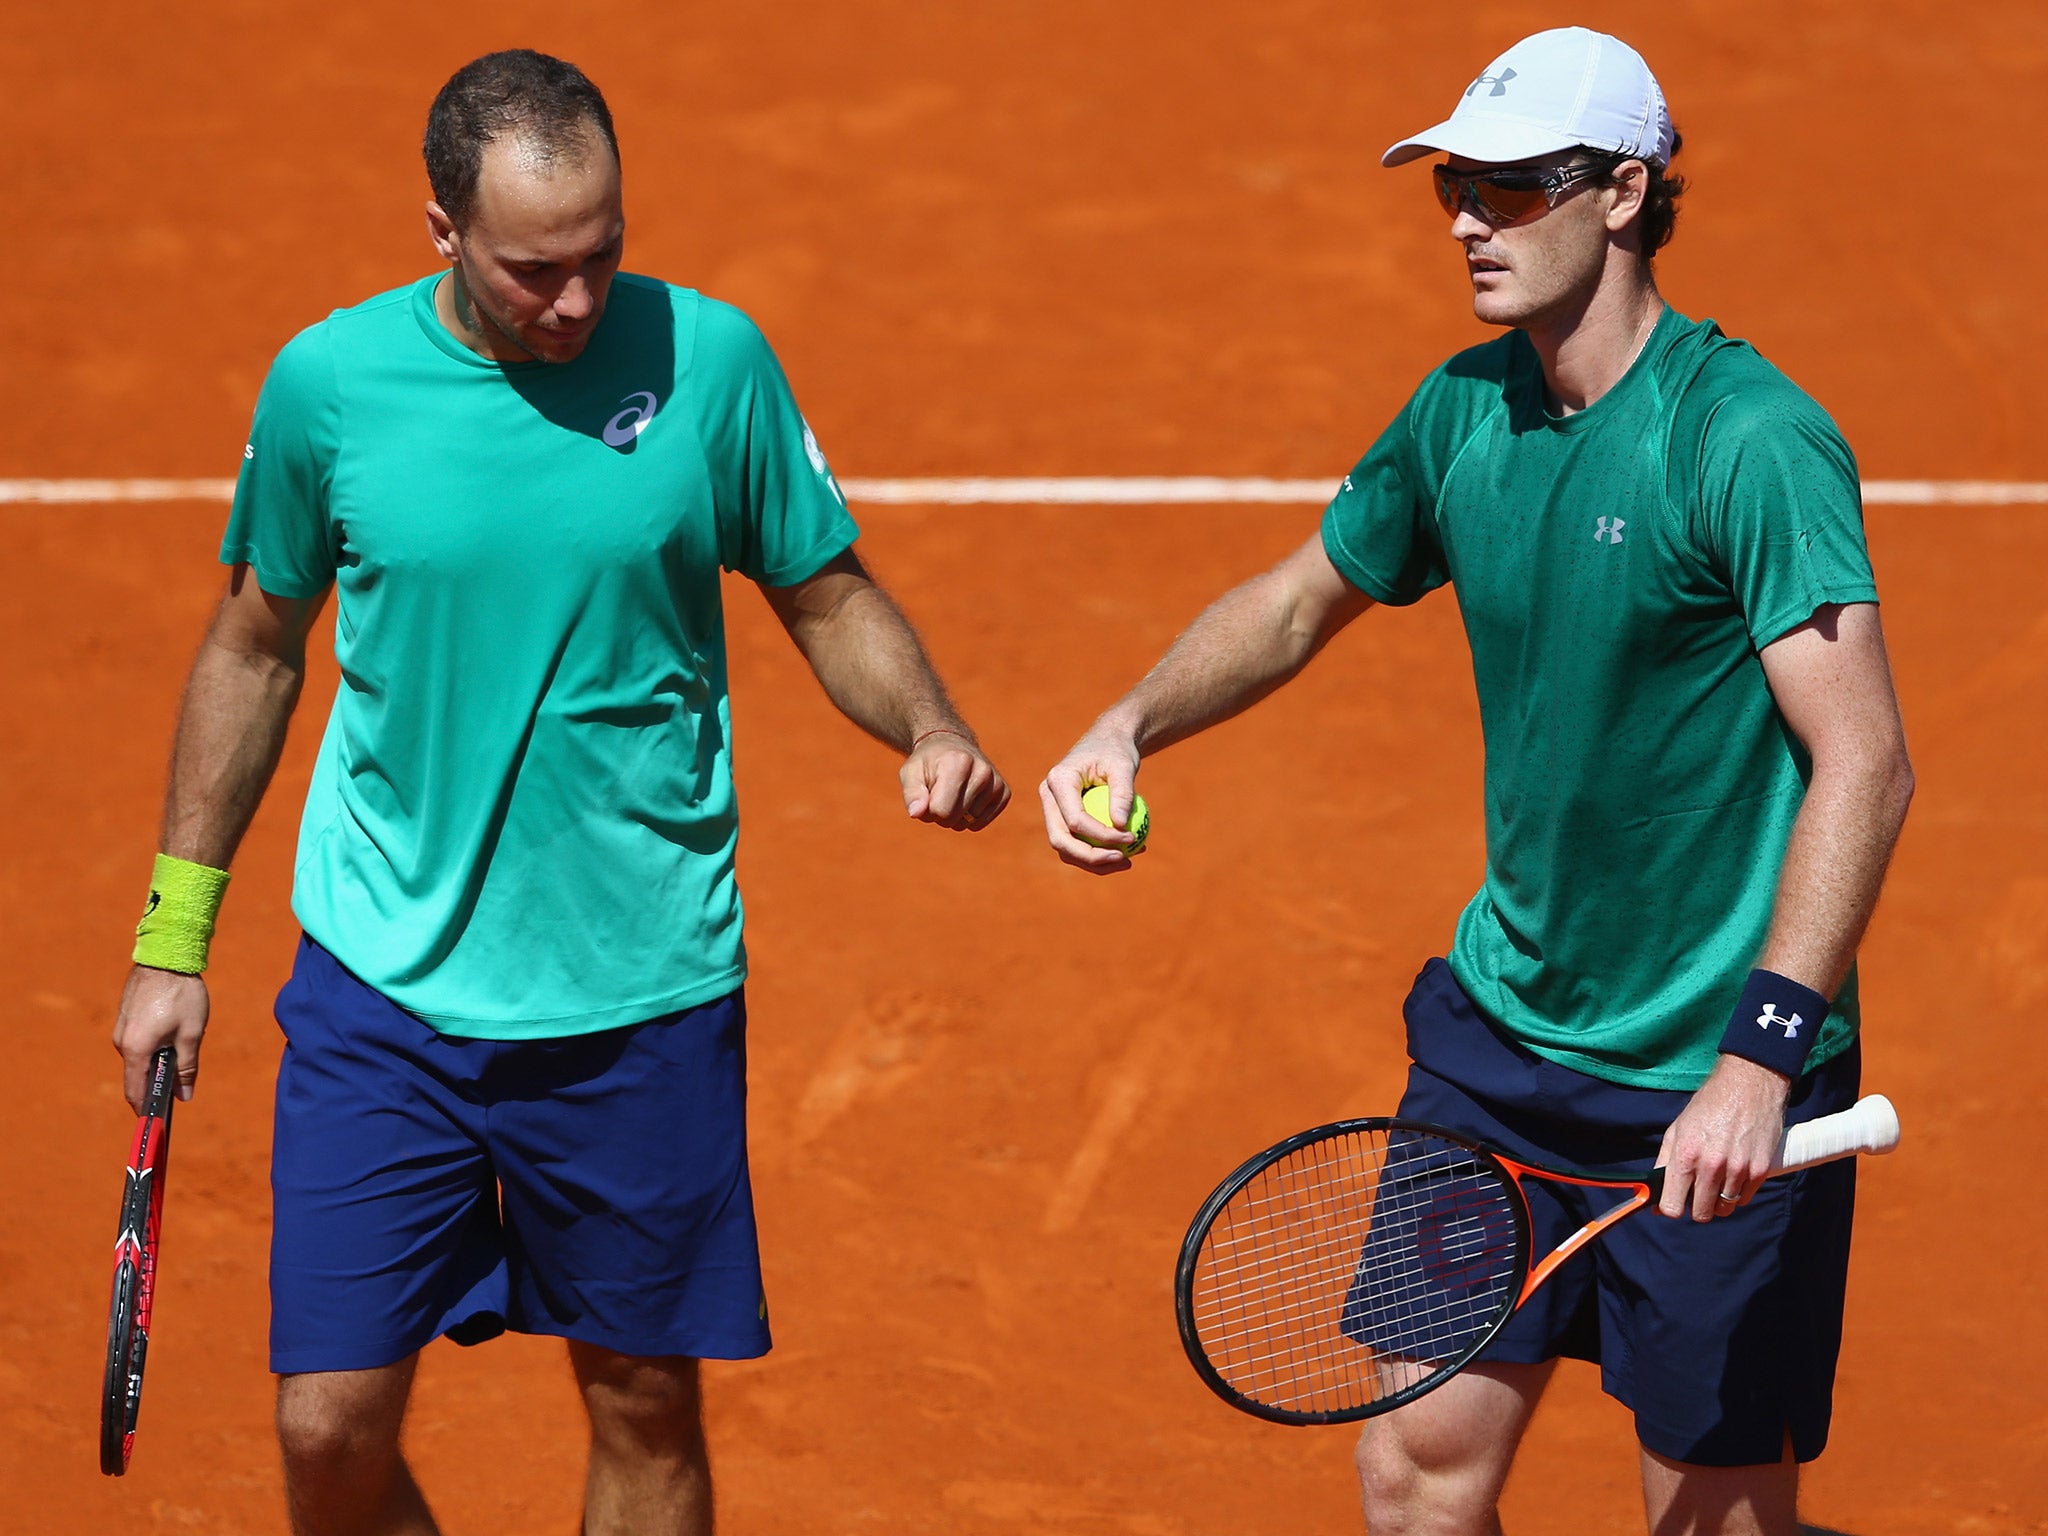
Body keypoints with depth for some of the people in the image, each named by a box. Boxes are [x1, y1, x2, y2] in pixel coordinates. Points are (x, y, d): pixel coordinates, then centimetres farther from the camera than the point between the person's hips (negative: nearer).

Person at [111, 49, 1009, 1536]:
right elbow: (256, 646, 9)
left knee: (646, 1409, 8)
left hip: (641, 1004, 0)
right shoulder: (329, 381, -6)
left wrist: (930, 729, -16)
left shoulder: (710, 360, -7)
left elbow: (831, 597, 5)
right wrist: (174, 932, 10)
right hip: (383, 987, 0)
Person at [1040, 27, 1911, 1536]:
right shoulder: (1465, 412, 4)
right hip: (1501, 1030, 7)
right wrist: (1134, 722, 2)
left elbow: (1864, 764, -24)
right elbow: (1298, 604, 21)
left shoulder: (1749, 439, -19)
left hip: (1712, 1095, -7)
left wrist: (1761, 1056, -31)